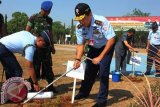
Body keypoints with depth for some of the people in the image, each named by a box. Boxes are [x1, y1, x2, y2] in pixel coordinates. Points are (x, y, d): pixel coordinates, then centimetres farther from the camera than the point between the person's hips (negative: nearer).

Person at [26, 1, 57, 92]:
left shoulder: (49, 20, 11)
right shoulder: (33, 18, -3)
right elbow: (27, 32, -2)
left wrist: (52, 46, 15)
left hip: (47, 47, 4)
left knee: (48, 66, 8)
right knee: (35, 67, -1)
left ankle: (50, 86, 16)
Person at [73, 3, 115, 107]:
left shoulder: (101, 21, -35)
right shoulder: (79, 27, -19)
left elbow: (111, 40, -32)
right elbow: (80, 44, -9)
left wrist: (100, 57, -33)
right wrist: (78, 59, -25)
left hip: (107, 47, -5)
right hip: (93, 48, 5)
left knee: (103, 72, -13)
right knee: (89, 70, 13)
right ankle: (84, 92, 35)